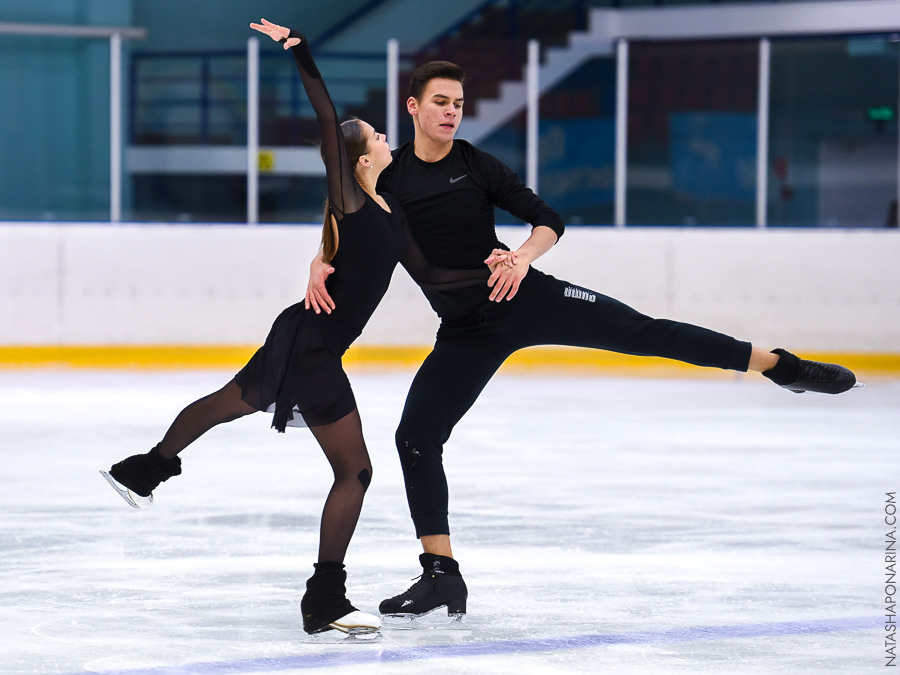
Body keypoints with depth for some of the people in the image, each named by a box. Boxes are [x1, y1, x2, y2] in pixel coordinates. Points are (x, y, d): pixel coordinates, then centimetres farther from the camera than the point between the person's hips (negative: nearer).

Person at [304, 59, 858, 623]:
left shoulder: (477, 166, -2)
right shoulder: (387, 175, 0)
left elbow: (549, 221, -1)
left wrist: (524, 254, -23)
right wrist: (319, 265, -16)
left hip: (527, 298, -1)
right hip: (466, 330, 1)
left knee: (644, 332, -11)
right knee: (415, 437, -8)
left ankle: (782, 366, -5)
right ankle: (442, 577, 2)